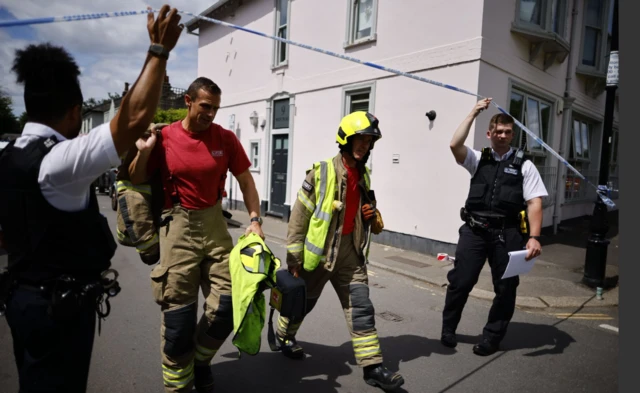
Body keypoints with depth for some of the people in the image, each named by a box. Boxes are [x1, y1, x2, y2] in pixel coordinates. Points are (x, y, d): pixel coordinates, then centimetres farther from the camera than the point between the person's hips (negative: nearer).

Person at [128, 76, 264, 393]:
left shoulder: (225, 138, -1)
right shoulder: (164, 137, -4)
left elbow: (245, 180, 6)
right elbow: (137, 180, 6)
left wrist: (255, 219, -3)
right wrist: (143, 151, -12)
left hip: (214, 224, 2)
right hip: (178, 226, -2)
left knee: (228, 302, 2)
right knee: (178, 311, 3)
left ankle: (201, 360, 31)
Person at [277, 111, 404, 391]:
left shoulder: (363, 175, 7)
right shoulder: (322, 172, -15)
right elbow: (299, 217, -12)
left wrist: (372, 213, -1)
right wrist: (293, 258, -11)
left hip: (350, 252, 5)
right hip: (320, 250, -5)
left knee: (361, 307, 3)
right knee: (302, 301, 15)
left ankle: (372, 366, 13)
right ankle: (284, 335, 44)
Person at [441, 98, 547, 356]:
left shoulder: (524, 165, 6)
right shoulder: (478, 159, 10)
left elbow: (534, 203, -1)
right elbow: (455, 145, -10)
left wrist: (534, 237, -12)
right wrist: (473, 114, -5)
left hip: (508, 233, 0)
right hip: (474, 229, 0)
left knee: (505, 288, 9)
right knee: (460, 281, 1)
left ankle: (492, 337, 29)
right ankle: (447, 329, 23)